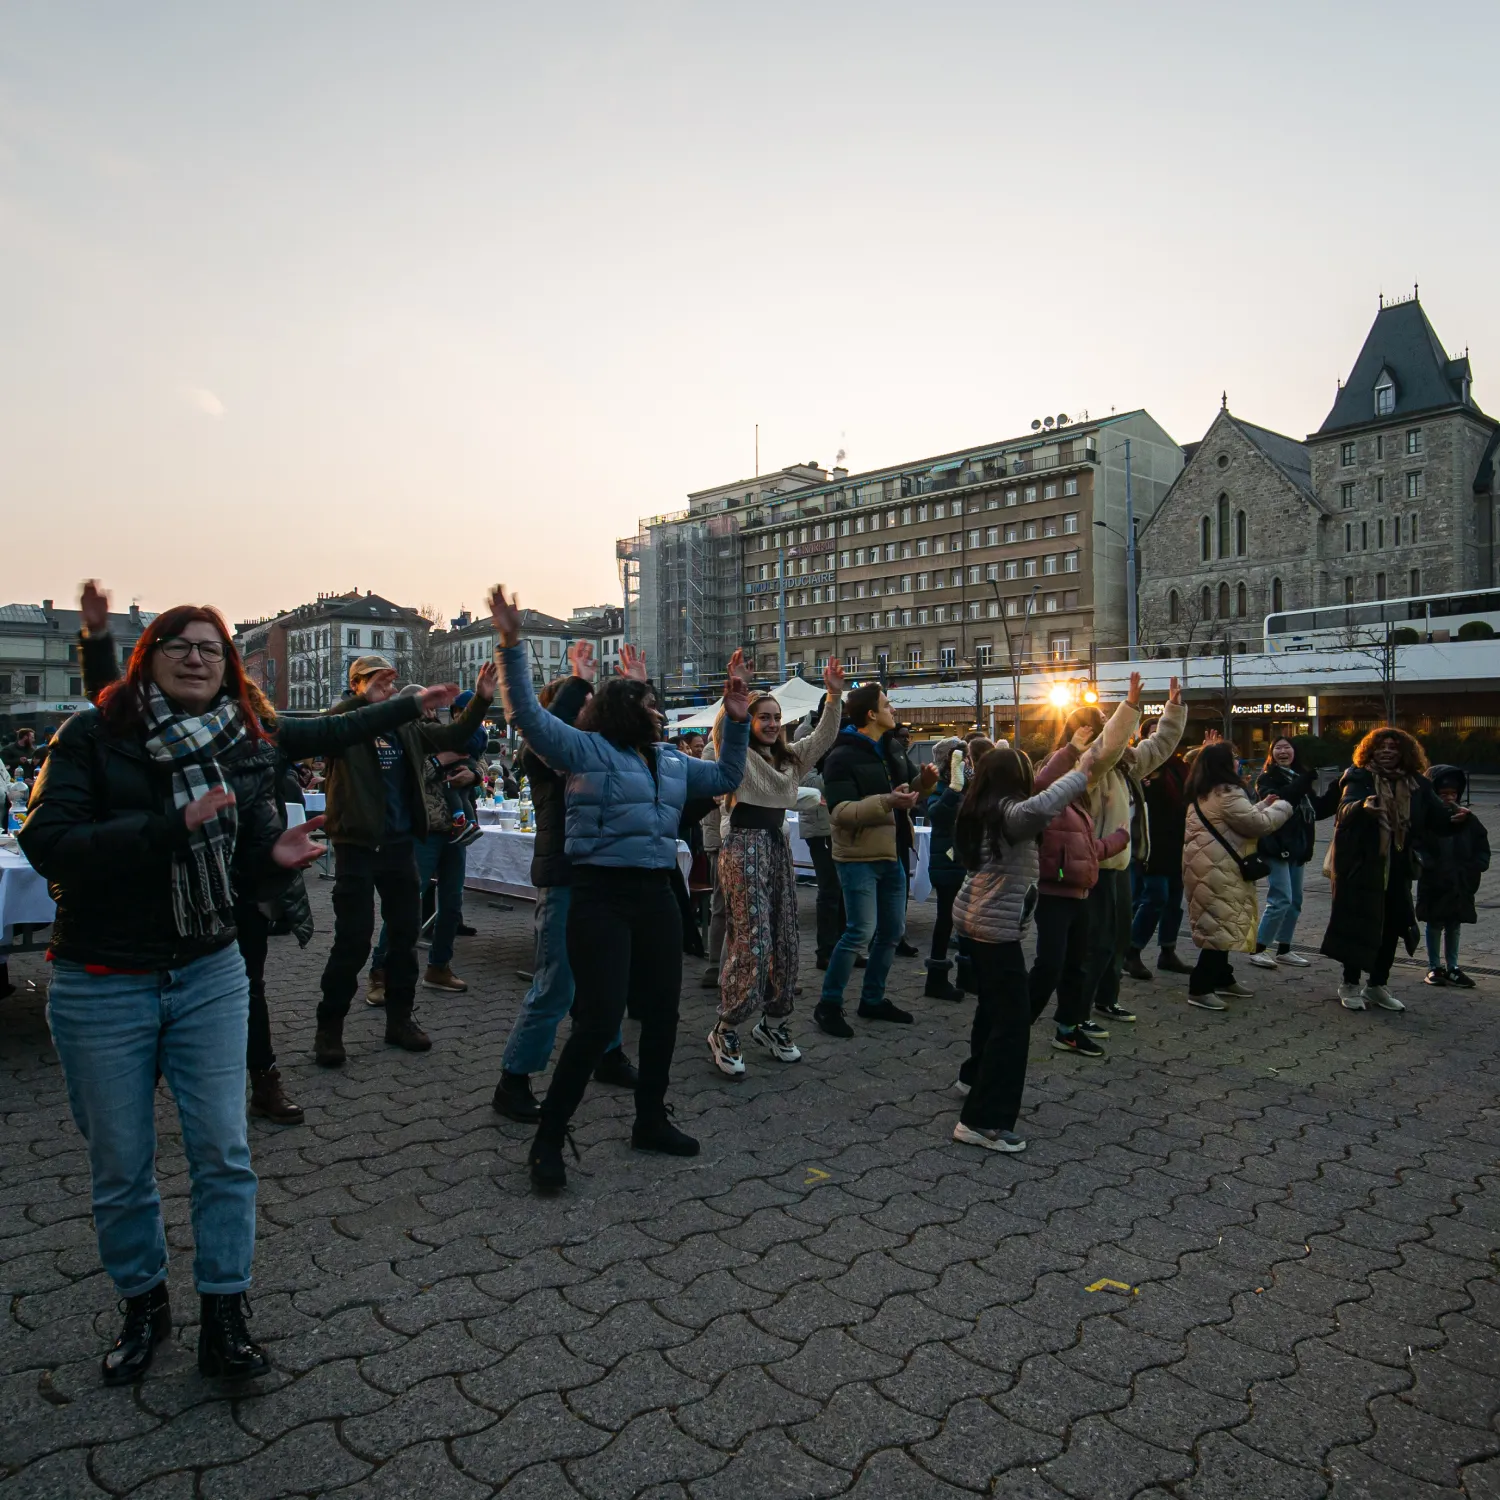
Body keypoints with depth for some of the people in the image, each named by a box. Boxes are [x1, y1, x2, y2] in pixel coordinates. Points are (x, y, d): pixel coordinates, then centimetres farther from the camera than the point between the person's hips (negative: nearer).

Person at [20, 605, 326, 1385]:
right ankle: (142, 1305, 35)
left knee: (223, 1153, 4)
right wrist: (170, 829, -30)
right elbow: (46, 841, -20)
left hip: (209, 976, 2)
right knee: (120, 1167, 12)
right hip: (101, 985, -2)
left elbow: (251, 874, 4)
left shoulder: (244, 751, 1)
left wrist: (278, 858, -20)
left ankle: (223, 1319, 20)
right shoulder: (94, 736, -8)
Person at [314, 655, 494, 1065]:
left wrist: (481, 699, -5)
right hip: (357, 846, -5)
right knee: (353, 941, -2)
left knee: (405, 935, 12)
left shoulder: (407, 728, 9)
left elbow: (454, 735, 8)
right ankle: (329, 1028, 14)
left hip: (400, 844, 6)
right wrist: (366, 700, -36)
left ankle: (399, 1019, 27)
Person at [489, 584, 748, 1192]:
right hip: (600, 896, -7)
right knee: (599, 1020, -10)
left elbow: (724, 778, 28)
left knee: (661, 1012, 14)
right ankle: (549, 1138, 6)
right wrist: (512, 647, -21)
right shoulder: (585, 750, -3)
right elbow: (527, 713, -12)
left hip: (655, 896, 7)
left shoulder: (670, 762, 17)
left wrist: (736, 723, 19)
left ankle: (651, 1120, 32)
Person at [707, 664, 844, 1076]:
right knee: (753, 942, -12)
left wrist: (834, 695, -4)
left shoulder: (789, 757, 15)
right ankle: (725, 1031, -1)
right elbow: (721, 729, -24)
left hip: (778, 846, 8)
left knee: (784, 941, 10)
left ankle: (773, 1023, 24)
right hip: (744, 847, -8)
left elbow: (823, 738, 9)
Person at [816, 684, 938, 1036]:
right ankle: (828, 1005, 3)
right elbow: (840, 811, -22)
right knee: (861, 932, -11)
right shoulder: (842, 756, -13)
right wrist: (887, 801, -32)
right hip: (857, 859, -9)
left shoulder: (885, 752, 14)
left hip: (890, 856, 9)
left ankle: (872, 999, 27)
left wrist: (921, 785, 2)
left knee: (892, 931, 12)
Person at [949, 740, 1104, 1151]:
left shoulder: (980, 809, 8)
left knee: (992, 1005, 25)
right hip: (997, 928, -10)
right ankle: (983, 1121, -8)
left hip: (974, 918, 10)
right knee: (1013, 1020, -7)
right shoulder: (1008, 812, -19)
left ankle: (978, 1078, 41)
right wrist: (1081, 771, -30)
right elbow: (1041, 807, -43)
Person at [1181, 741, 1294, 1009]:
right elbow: (1258, 824, -14)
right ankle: (1199, 989, -6)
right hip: (1216, 869, -11)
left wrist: (1264, 805, 22)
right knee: (1221, 927, -8)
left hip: (1210, 866, 11)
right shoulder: (1226, 792, -16)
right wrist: (1283, 806, 3)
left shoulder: (1203, 793, 16)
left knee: (1221, 925, 18)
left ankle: (1223, 980, 28)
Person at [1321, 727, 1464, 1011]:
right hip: (1361, 865, -5)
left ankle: (1377, 985, 26)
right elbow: (1347, 809, -27)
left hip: (1397, 868, 5)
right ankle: (1350, 985, 13)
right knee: (1359, 924, -1)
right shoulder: (1359, 778, -8)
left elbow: (1437, 817, -3)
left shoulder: (1416, 784, 5)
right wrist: (1363, 807, -50)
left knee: (1392, 926, 11)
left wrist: (1454, 817, -25)